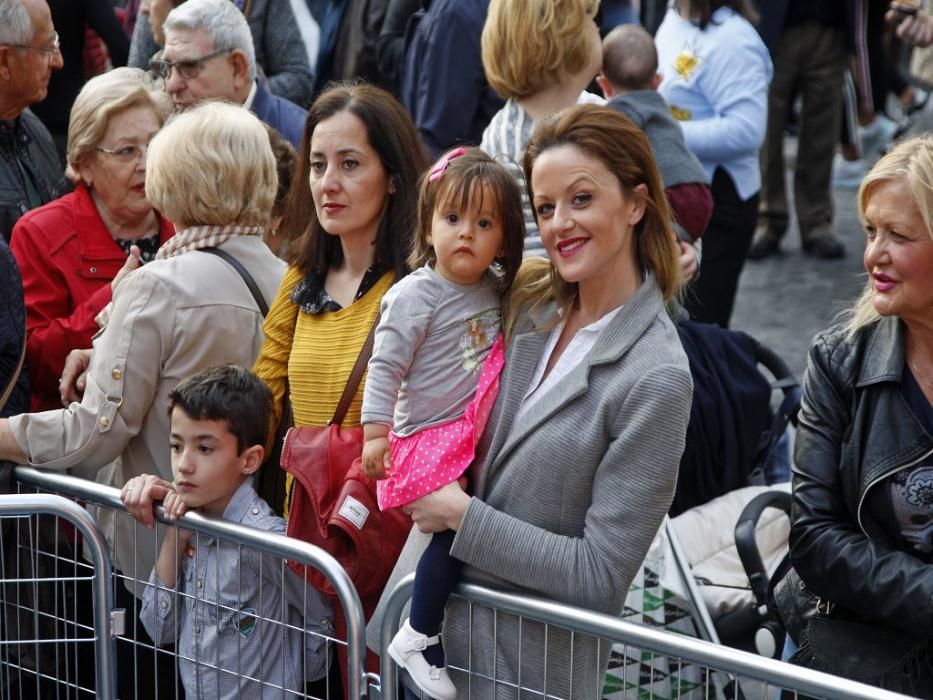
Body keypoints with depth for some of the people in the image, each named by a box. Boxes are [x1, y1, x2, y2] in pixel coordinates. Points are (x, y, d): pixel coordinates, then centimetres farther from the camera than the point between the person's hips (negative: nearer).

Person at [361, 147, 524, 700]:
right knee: (457, 528, -13)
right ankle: (418, 638, 0)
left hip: (475, 437, 7)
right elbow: (385, 367, -14)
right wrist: (375, 433, -19)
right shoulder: (415, 296, -14)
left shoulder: (495, 289, 6)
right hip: (429, 441, -7)